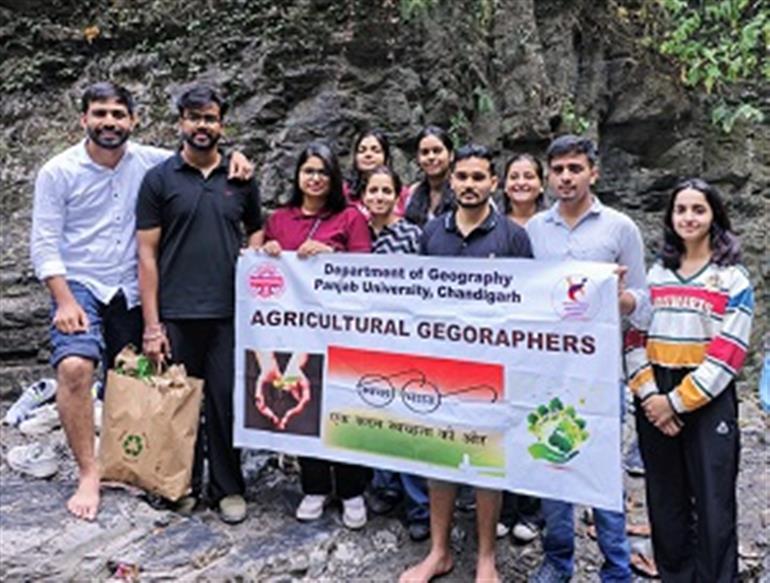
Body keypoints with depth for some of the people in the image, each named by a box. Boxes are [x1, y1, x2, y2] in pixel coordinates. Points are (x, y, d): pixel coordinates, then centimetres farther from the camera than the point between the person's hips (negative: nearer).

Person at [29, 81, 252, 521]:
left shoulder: (148, 162, -1)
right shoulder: (58, 172, -6)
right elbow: (44, 244, -6)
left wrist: (233, 156, -11)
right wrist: (64, 300, -16)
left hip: (130, 290, 3)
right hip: (79, 285, -3)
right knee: (75, 367, -25)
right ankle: (88, 474, -13)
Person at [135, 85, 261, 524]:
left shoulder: (241, 179, 9)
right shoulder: (159, 179, 4)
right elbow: (147, 253, 0)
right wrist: (151, 324, -5)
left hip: (229, 313, 1)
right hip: (176, 314, 0)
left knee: (226, 401, 4)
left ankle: (228, 487, 20)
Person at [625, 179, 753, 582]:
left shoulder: (732, 278, -1)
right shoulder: (655, 274, 9)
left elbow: (729, 352, -9)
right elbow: (635, 338, 5)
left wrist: (678, 401, -13)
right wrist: (649, 394, -8)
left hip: (708, 402, -3)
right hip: (655, 403, 4)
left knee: (713, 507, 0)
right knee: (665, 504, 11)